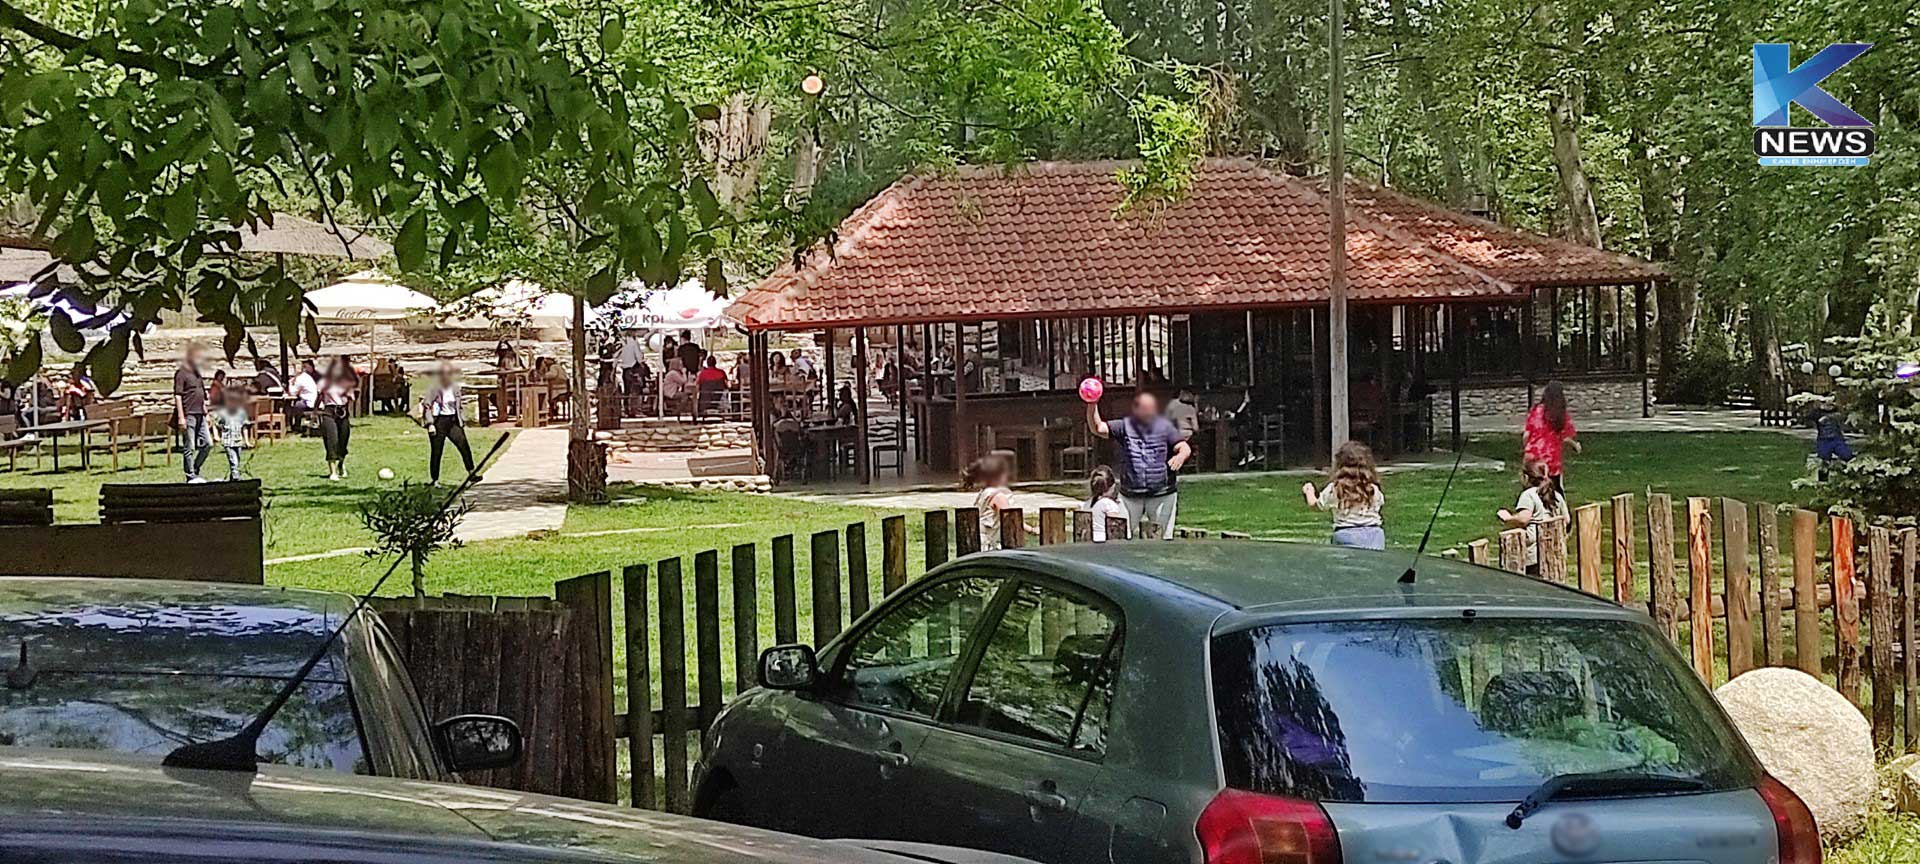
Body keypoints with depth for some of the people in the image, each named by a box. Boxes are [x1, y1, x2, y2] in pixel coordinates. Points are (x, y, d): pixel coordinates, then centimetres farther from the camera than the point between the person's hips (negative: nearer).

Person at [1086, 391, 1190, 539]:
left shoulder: (1164, 427, 3)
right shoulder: (1124, 426, 1)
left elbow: (1185, 447, -3)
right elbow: (1097, 428, -9)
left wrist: (1181, 456, -28)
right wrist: (1092, 407, -27)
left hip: (1162, 494, 0)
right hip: (1130, 495, 0)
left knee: (1165, 538, 8)